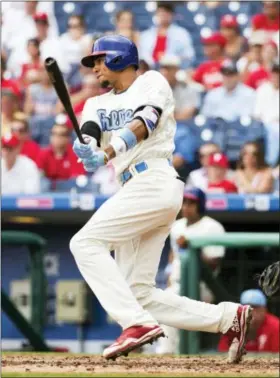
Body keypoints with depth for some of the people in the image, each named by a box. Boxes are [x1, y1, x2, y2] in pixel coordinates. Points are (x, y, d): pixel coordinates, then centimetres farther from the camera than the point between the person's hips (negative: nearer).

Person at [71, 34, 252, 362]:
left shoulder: (152, 82, 8)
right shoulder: (99, 103, 26)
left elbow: (145, 122, -12)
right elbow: (89, 132, 4)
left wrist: (105, 154, -28)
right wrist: (85, 148, -22)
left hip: (155, 182, -8)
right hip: (136, 189, 8)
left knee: (85, 242, -19)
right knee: (138, 294, -1)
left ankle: (137, 323, -28)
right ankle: (229, 317, 4)